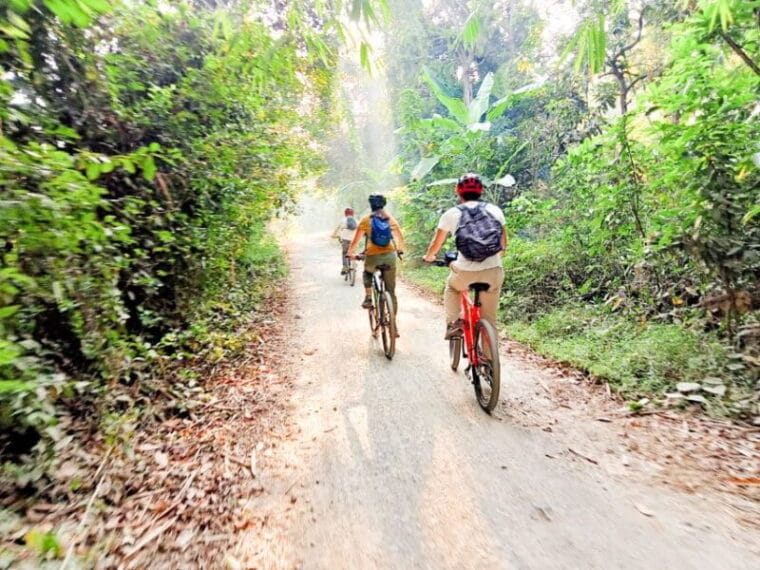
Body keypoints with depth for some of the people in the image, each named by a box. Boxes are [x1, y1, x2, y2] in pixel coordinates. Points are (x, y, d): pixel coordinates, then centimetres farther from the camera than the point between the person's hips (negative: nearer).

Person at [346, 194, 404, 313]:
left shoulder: (366, 219, 2)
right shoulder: (390, 218, 9)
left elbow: (356, 239, 1)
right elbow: (400, 237, 15)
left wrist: (350, 252, 14)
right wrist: (400, 250, 31)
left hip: (373, 255, -1)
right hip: (390, 255, 2)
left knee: (367, 274, 32)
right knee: (391, 290, 8)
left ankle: (368, 299, 17)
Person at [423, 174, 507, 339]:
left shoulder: (451, 214, 6)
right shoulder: (495, 210, 11)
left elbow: (436, 244, 16)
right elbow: (503, 244, 19)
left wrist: (428, 256, 36)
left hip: (466, 273, -2)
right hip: (494, 272, 2)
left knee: (451, 288, 32)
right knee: (489, 320, 17)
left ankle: (453, 323, 17)